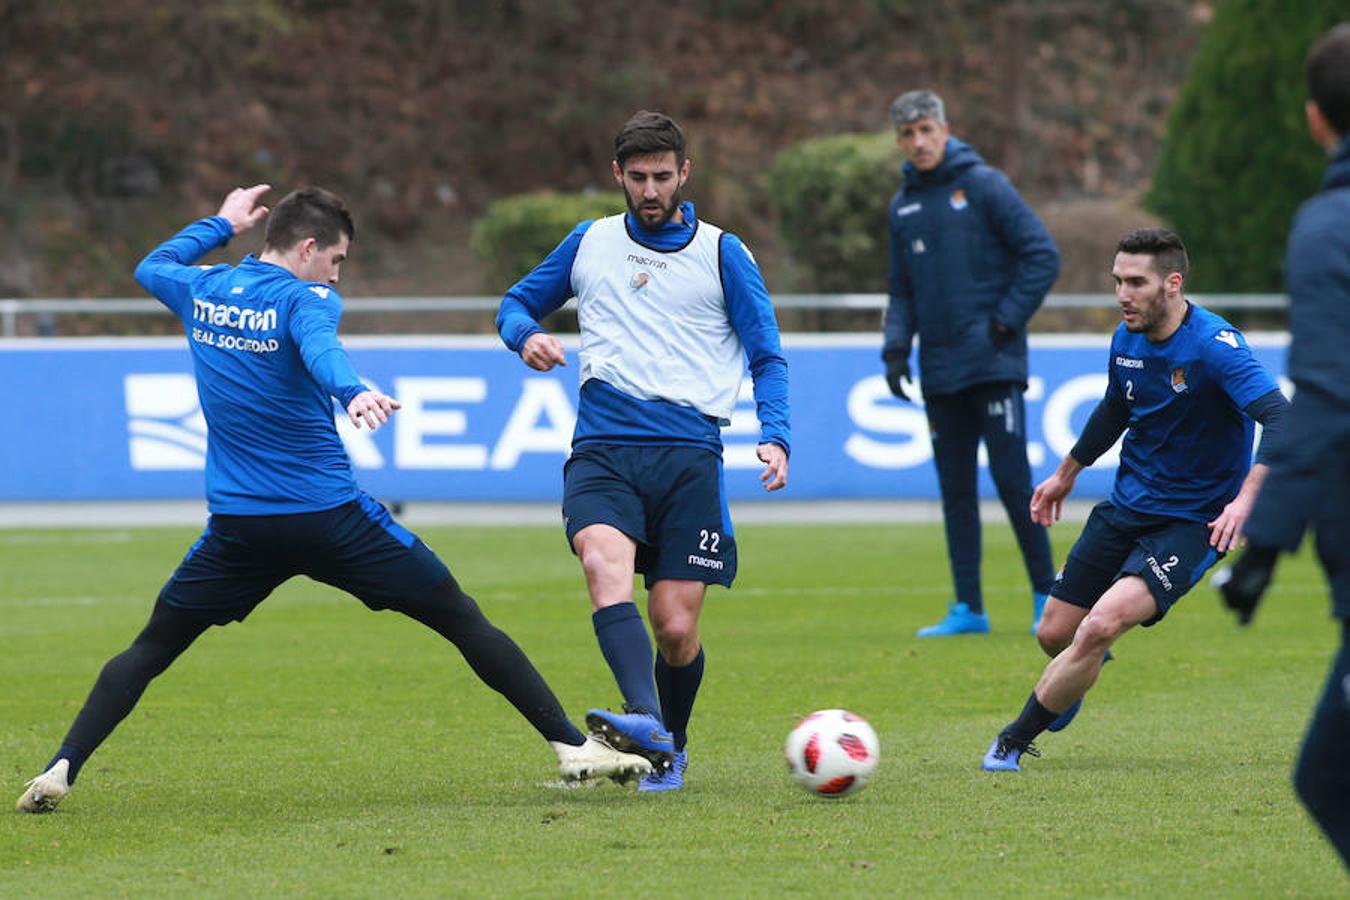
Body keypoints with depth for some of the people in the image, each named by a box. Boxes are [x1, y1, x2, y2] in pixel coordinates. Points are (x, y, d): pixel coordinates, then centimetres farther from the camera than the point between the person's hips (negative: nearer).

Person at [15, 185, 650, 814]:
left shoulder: (201, 290, 8)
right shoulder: (304, 299, -8)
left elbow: (150, 267, 31)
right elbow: (320, 348, -32)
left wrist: (221, 225, 42)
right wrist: (353, 394, -51)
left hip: (239, 527, 4)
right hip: (331, 518, -4)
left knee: (148, 651, 15)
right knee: (465, 622, 4)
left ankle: (61, 770, 0)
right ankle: (572, 745, 2)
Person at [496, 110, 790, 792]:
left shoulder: (722, 255, 9)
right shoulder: (589, 244, 15)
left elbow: (767, 356, 9)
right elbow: (517, 303, 25)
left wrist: (773, 435, -8)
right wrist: (526, 335, 0)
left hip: (688, 454, -1)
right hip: (602, 452, 1)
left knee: (676, 629, -5)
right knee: (604, 563, -30)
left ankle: (669, 750, 23)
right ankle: (643, 719, -48)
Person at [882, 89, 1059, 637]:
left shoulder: (984, 185, -5)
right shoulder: (903, 206, 13)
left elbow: (1042, 256, -7)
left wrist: (1006, 320, -12)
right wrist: (896, 346, 4)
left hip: (994, 365, -6)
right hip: (939, 374, 6)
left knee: (1013, 481, -7)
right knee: (956, 491, 6)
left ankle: (1046, 594, 4)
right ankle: (967, 608, 10)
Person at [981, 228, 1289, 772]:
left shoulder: (1214, 345, -22)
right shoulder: (1126, 340, 1)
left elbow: (1280, 420, -31)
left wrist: (1244, 500, -45)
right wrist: (1067, 473, 34)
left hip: (1192, 522, -7)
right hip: (1126, 506, 7)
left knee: (1103, 624, -25)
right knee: (1054, 634, 7)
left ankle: (1015, 742, -9)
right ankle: (1076, 678, 46)